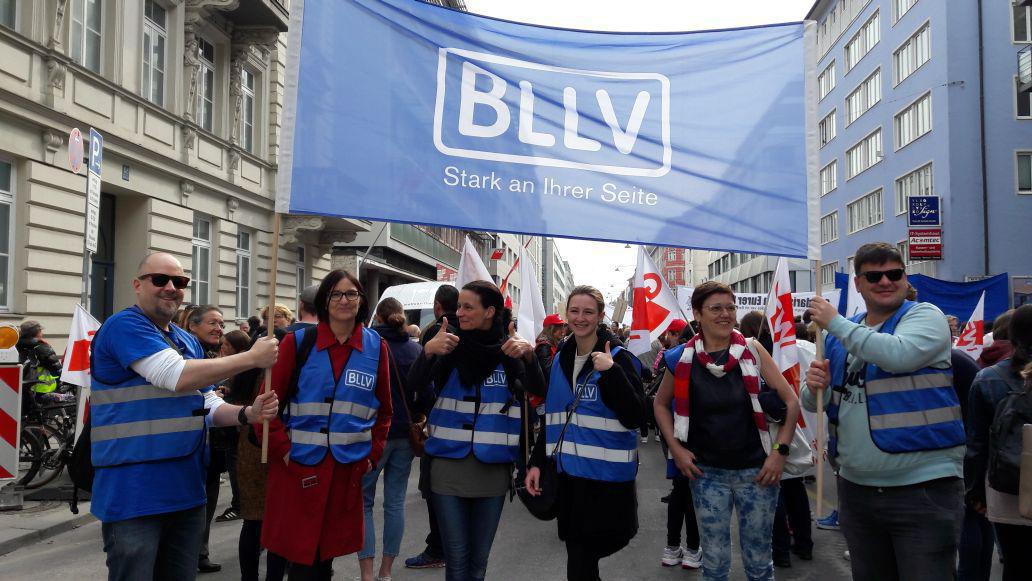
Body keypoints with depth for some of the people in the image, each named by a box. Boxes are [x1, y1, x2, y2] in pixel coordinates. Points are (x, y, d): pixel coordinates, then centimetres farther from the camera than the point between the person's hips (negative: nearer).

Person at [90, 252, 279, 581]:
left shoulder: (188, 342, 15)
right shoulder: (124, 326, -11)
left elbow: (209, 407, 17)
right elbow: (177, 376, -24)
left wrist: (247, 414, -5)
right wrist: (252, 358, -17)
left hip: (187, 491, 8)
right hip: (134, 494, -8)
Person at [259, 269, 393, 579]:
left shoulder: (376, 347, 5)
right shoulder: (298, 342, -2)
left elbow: (384, 410, 13)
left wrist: (373, 454, 5)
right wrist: (282, 449, -8)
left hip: (349, 467, 2)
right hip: (298, 465, -2)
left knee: (327, 555, 12)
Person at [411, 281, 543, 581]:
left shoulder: (510, 348, -1)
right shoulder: (451, 345, -1)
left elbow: (538, 390, -13)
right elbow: (415, 386, -11)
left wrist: (528, 354, -31)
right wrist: (428, 351, -30)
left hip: (493, 466, 1)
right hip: (449, 463, 0)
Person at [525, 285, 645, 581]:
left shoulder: (618, 357, -9)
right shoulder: (560, 360, 9)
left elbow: (635, 418, -17)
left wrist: (611, 371, -26)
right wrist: (536, 462, 11)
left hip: (606, 474, -5)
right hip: (568, 471, 5)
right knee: (578, 555, 11)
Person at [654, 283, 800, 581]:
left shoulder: (752, 350, -4)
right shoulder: (682, 358, -3)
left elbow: (790, 401, -1)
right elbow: (661, 404, 12)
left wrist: (780, 451, -8)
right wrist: (676, 448, 1)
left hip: (756, 470, 0)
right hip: (707, 473, 1)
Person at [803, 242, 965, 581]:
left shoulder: (925, 316, -4)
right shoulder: (839, 335, 11)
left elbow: (898, 355, -26)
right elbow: (813, 404, 16)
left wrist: (834, 322, -15)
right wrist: (815, 388, -9)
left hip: (924, 489, -6)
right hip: (856, 488, 6)